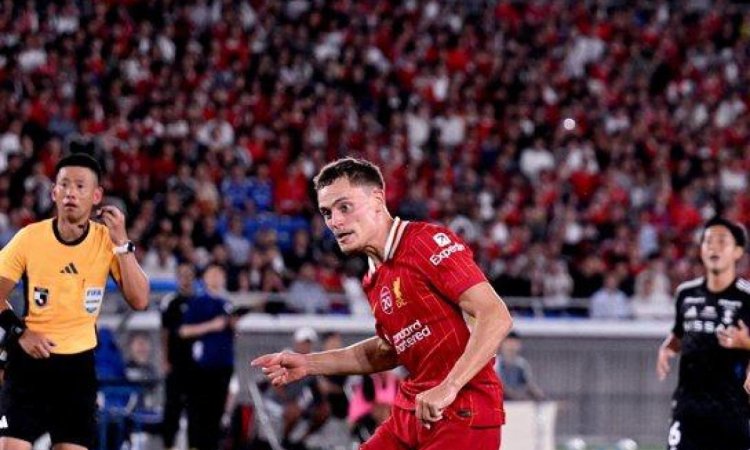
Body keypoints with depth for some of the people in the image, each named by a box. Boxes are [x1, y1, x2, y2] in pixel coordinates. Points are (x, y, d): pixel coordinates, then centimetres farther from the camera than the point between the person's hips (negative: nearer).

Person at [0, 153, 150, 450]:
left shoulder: (108, 240, -3)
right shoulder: (29, 238, -7)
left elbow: (139, 301, -13)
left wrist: (121, 244, -19)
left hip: (79, 361, 2)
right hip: (30, 358, -1)